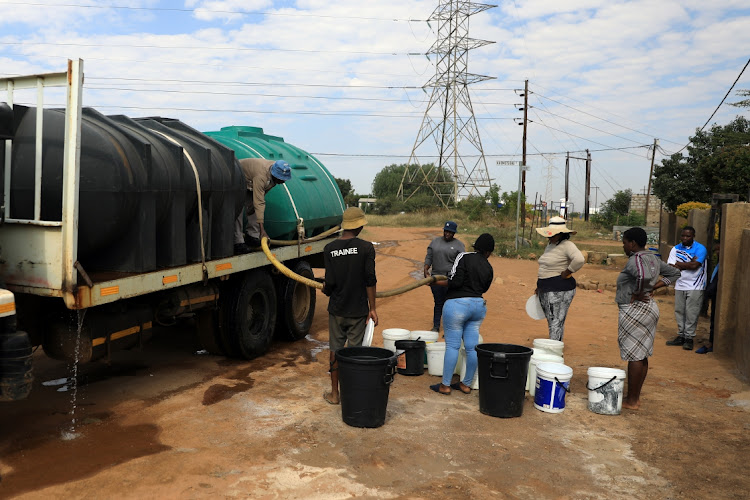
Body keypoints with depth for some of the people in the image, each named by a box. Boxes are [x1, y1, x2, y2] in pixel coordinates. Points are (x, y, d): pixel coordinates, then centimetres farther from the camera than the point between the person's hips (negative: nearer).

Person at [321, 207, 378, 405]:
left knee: (335, 350, 12)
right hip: (358, 310, -2)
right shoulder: (366, 248, -8)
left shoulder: (329, 249, -4)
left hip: (336, 309, 2)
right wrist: (372, 308, -1)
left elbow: (330, 282, -6)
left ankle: (334, 393, 22)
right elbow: (370, 280, -8)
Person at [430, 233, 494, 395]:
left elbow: (455, 281, -17)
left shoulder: (464, 257, -9)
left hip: (457, 304, -5)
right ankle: (466, 384, 20)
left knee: (452, 345, 1)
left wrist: (439, 283, -2)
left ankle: (445, 385, 8)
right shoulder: (489, 268, 7)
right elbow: (484, 288, 15)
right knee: (472, 346, 10)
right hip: (479, 305, 6)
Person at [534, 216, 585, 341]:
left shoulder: (567, 245, -13)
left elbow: (579, 260, -31)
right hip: (546, 289, 9)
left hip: (559, 289, -9)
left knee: (556, 322, -7)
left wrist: (566, 273, -20)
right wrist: (539, 286, 25)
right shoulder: (550, 245, 15)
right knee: (551, 321, 15)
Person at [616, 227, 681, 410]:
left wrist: (637, 294, -22)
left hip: (634, 311, -10)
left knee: (634, 356, -3)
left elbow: (644, 276, -38)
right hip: (649, 308, 10)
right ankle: (636, 396, 23)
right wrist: (654, 287, 11)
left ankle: (631, 401, 4)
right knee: (642, 356, 14)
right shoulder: (653, 258, 11)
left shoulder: (636, 259, -18)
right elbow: (674, 273, 20)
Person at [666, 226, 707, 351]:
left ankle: (689, 338, 6)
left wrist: (680, 264, -6)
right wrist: (689, 264, -10)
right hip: (680, 285, 4)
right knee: (679, 311, 8)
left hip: (695, 286, -4)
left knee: (691, 313, -3)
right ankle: (681, 336, 17)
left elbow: (695, 266, -17)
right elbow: (671, 266, -4)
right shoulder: (676, 249, 7)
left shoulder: (700, 249, -5)